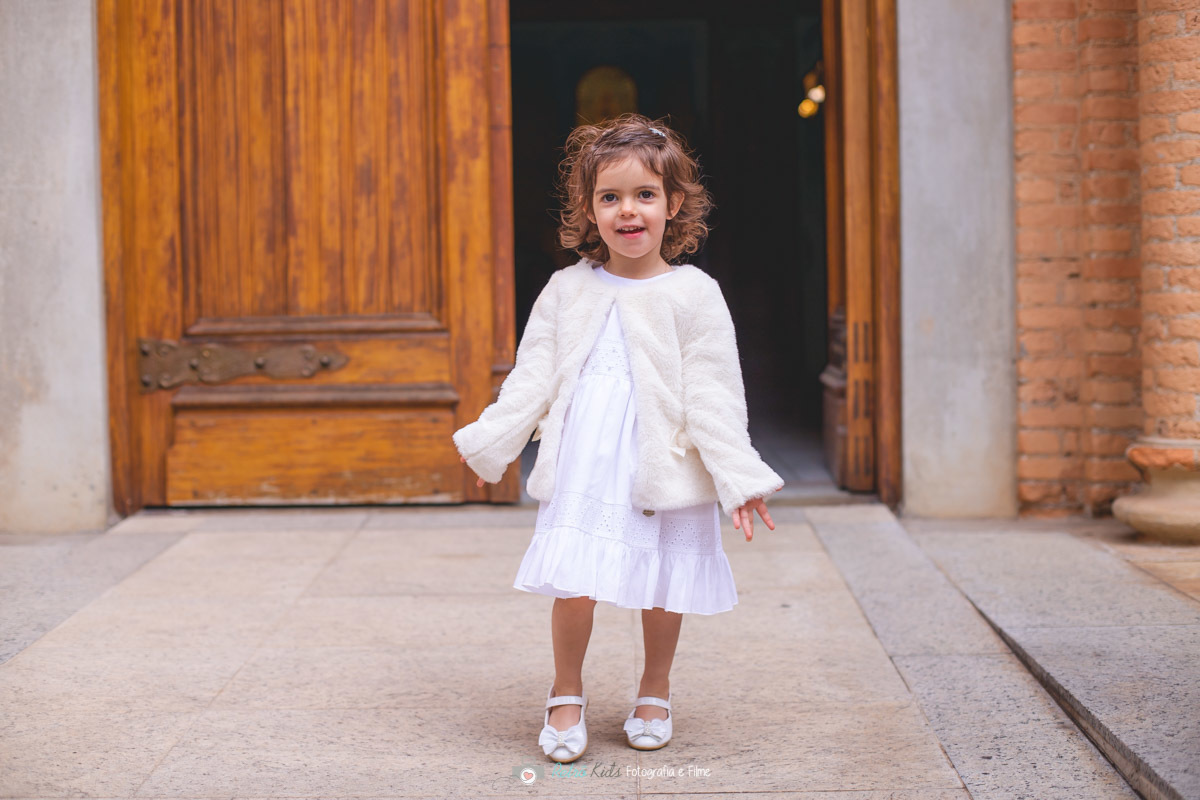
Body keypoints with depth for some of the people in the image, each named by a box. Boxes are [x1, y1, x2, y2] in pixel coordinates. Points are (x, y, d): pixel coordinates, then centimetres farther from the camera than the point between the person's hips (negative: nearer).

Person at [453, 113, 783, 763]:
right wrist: (489, 442, 3)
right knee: (572, 582, -5)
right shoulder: (567, 290, 5)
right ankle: (566, 695, 19)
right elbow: (532, 377, 8)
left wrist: (740, 479, -7)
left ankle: (654, 691, 33)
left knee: (663, 585, 8)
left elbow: (713, 397, -3)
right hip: (582, 466, 1)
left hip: (663, 465, -1)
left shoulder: (693, 294, -2)